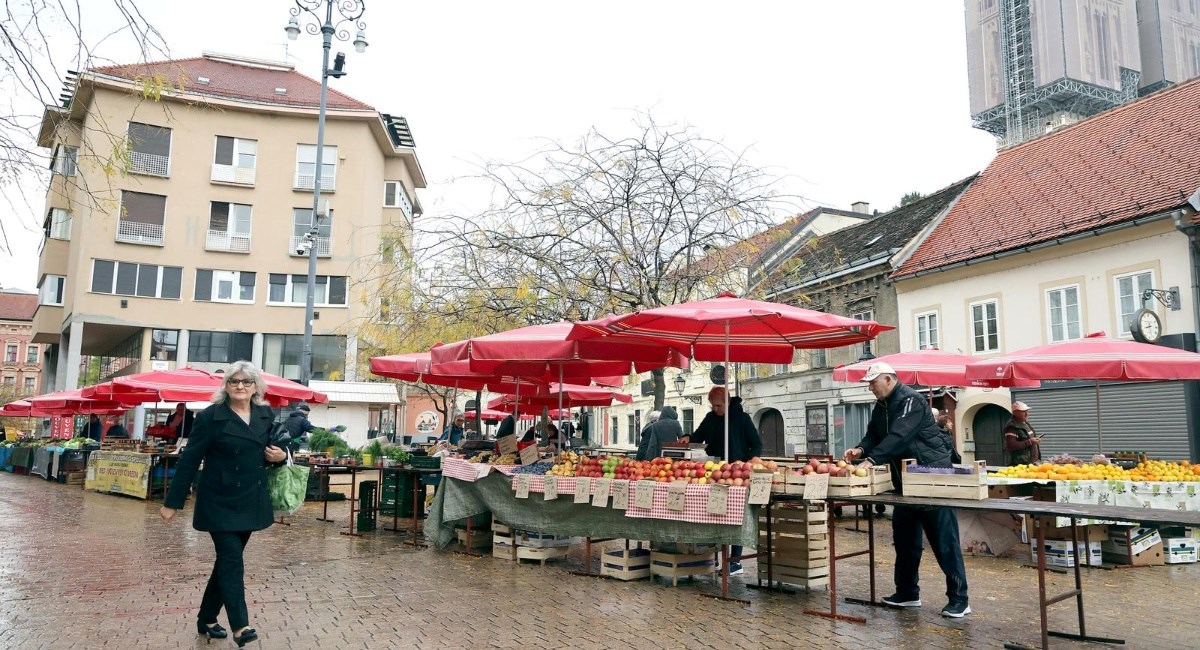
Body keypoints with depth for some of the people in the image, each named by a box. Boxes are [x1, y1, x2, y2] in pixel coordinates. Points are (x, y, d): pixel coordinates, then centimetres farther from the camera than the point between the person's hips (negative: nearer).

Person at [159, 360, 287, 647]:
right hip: (220, 502, -5)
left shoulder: (266, 416, 5)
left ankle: (206, 619, 26)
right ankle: (240, 626, -9)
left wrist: (281, 456, -6)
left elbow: (274, 449, 19)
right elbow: (189, 461, -8)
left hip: (251, 502, 5)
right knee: (232, 560, -10)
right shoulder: (210, 416, -9)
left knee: (227, 559, 12)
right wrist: (172, 502, -8)